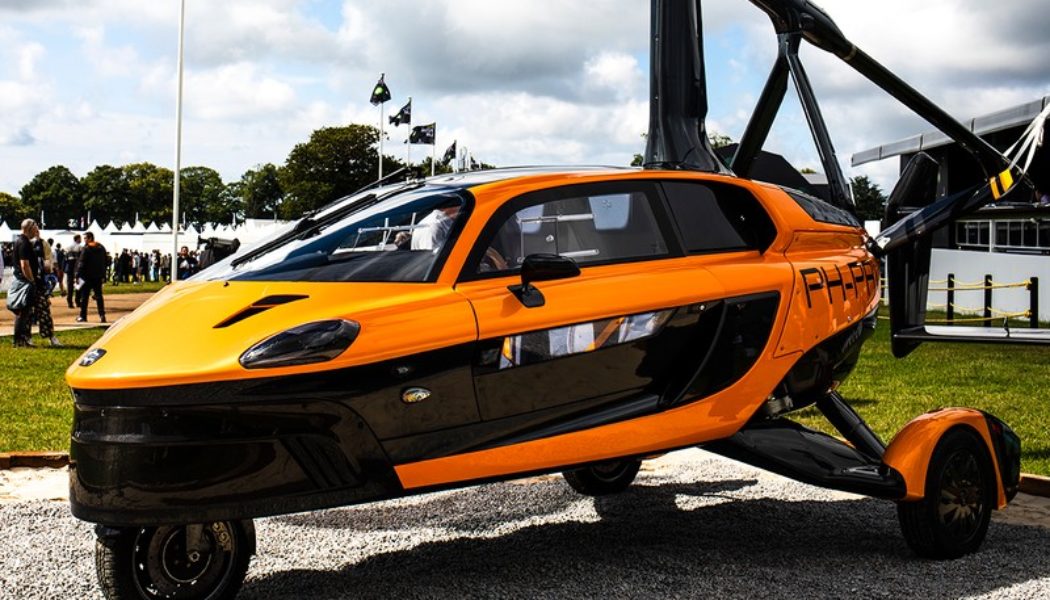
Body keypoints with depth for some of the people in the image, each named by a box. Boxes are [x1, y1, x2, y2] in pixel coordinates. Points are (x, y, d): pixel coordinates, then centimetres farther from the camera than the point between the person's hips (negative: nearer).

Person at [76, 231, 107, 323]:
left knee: (84, 296, 3)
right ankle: (102, 316, -2)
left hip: (88, 276, -5)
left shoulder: (86, 249, -11)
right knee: (99, 296, 7)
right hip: (98, 277, 6)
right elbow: (104, 263, 15)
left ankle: (83, 317, 6)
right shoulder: (101, 248, 10)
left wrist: (78, 275, -11)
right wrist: (103, 276, 18)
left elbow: (81, 263, -15)